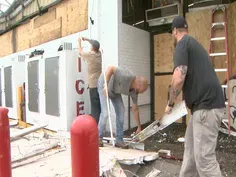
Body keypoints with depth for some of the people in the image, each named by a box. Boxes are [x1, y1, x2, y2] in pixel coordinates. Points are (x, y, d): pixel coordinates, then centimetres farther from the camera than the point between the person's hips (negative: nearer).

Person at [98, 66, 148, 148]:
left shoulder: (134, 91, -10)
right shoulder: (126, 76, -34)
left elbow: (135, 109, 0)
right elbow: (110, 68, -36)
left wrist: (139, 127, 5)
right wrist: (106, 85, -41)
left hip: (114, 91, 7)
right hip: (104, 85, -7)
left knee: (121, 111, -2)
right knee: (105, 112, -16)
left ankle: (119, 140, 6)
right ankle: (99, 138, 4)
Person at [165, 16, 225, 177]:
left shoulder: (182, 43, -6)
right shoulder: (193, 43, 23)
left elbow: (179, 78, -20)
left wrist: (170, 103, -5)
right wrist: (189, 99, 40)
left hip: (206, 105, -10)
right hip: (206, 103, 10)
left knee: (204, 157, -5)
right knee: (191, 149, 19)